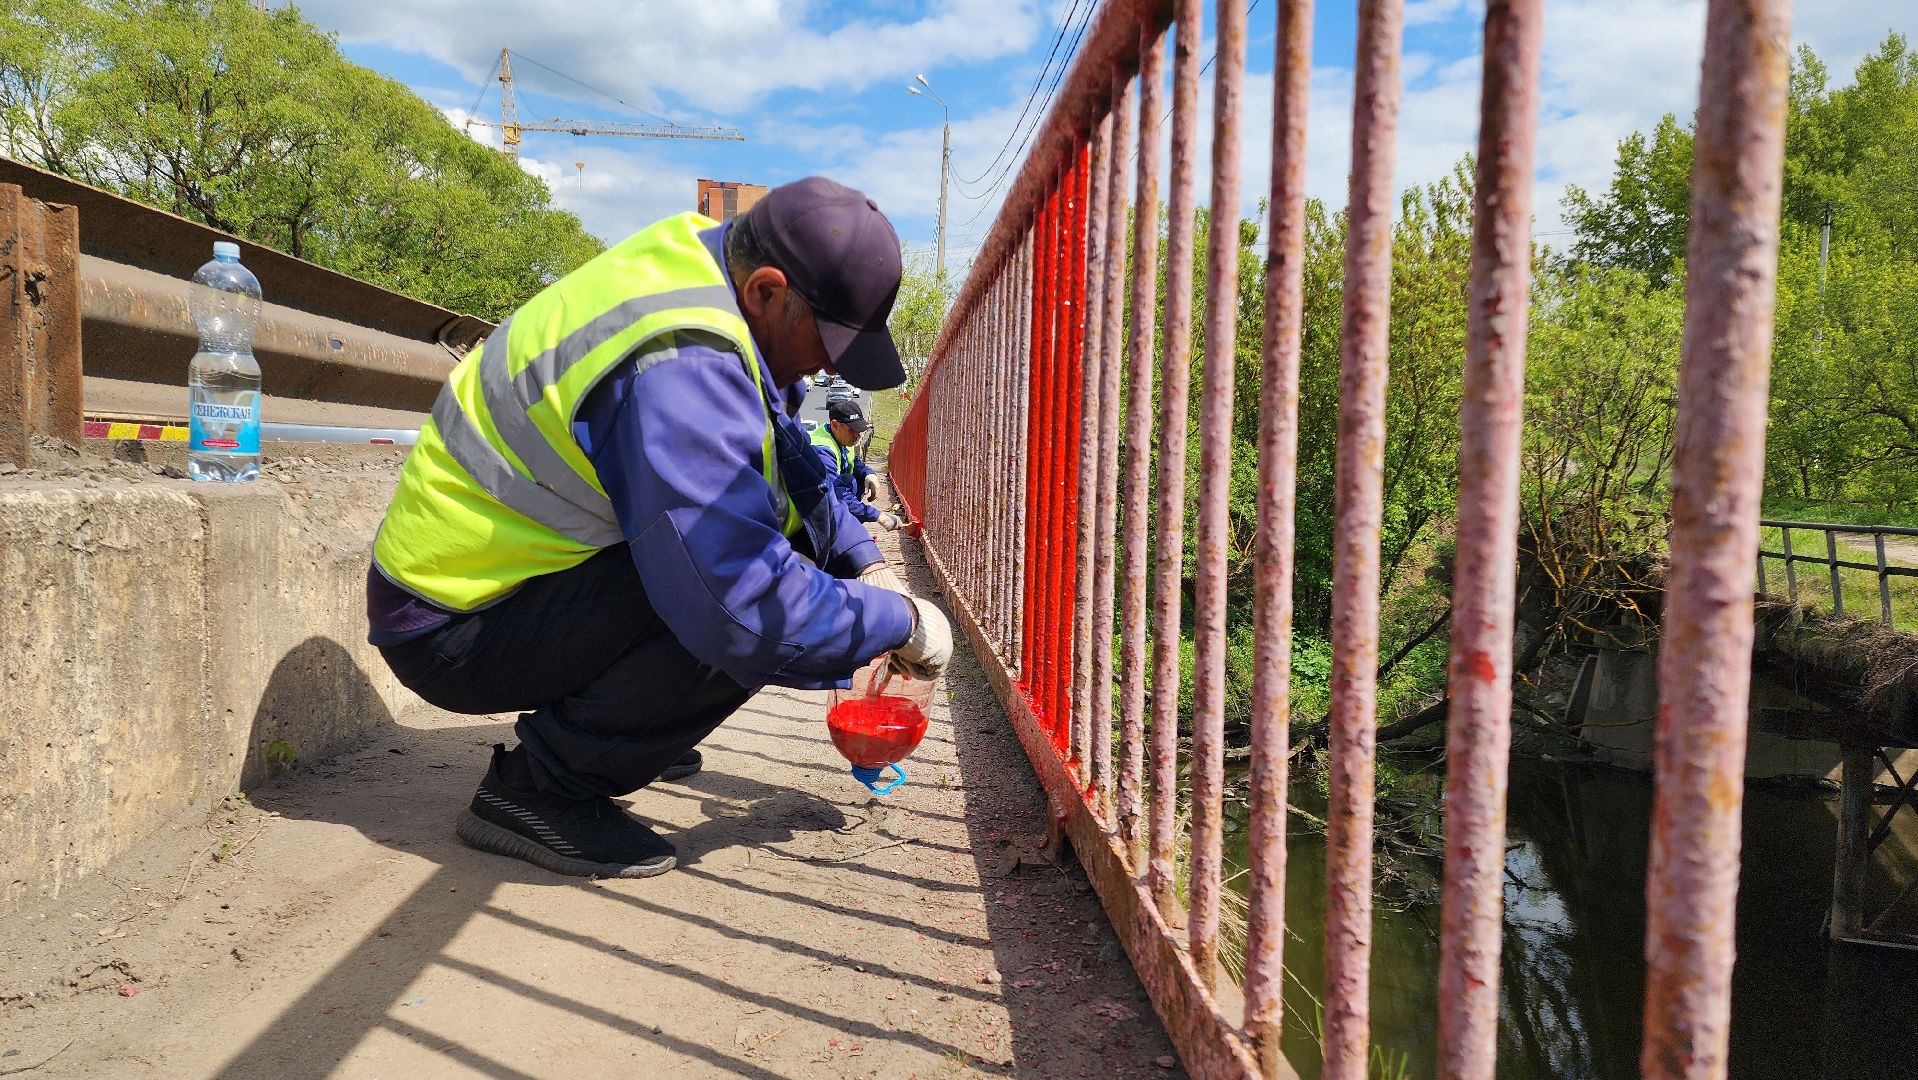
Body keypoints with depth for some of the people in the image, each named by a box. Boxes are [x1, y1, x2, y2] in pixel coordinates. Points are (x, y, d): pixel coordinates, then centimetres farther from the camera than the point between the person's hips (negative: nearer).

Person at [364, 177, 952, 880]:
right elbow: (748, 611, -38)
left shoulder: (706, 269, 0)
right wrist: (900, 623, -22)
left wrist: (865, 562, 3)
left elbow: (792, 463, 14)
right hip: (451, 627, -10)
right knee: (756, 608, -27)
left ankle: (606, 726, 14)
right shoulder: (678, 368, -32)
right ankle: (536, 788, -11)